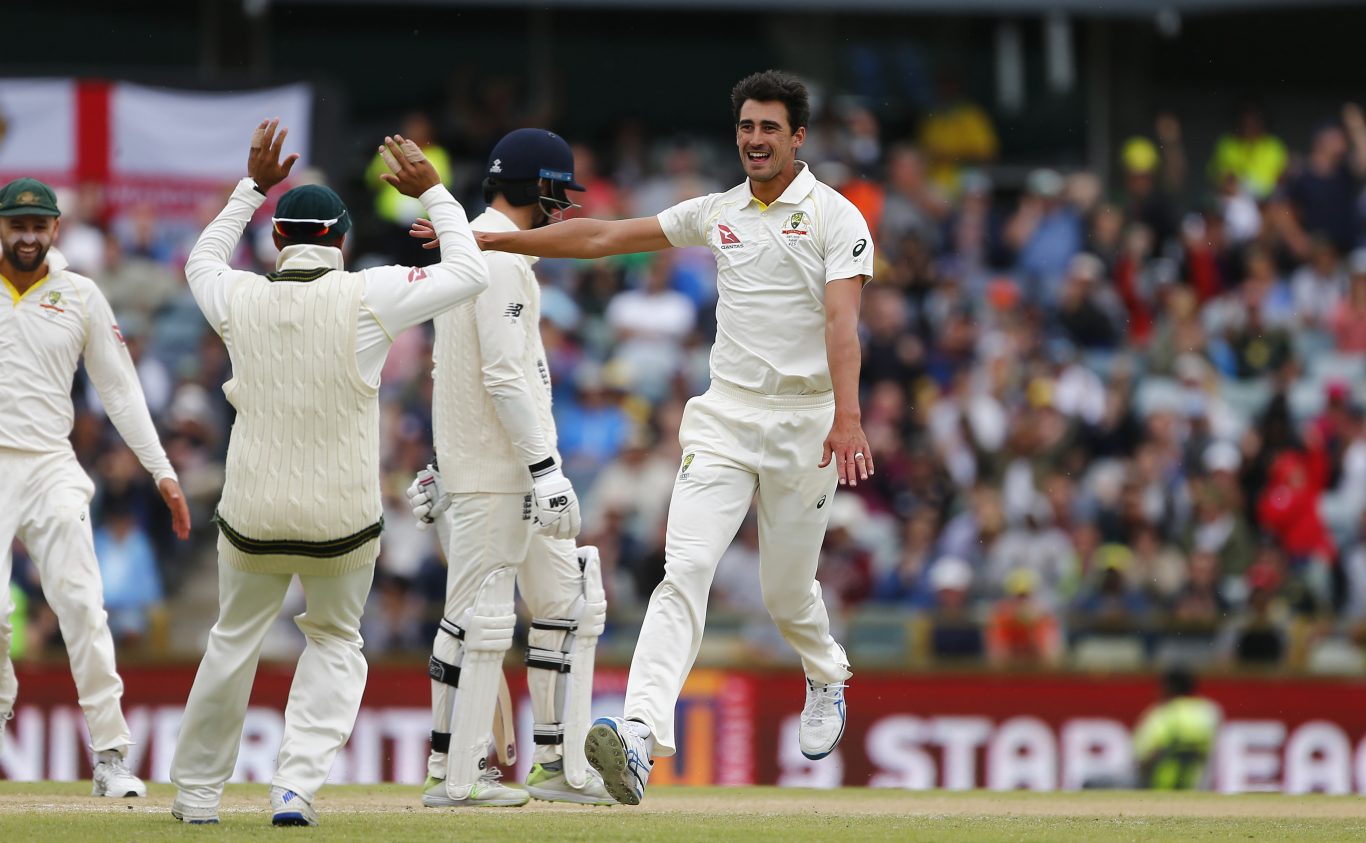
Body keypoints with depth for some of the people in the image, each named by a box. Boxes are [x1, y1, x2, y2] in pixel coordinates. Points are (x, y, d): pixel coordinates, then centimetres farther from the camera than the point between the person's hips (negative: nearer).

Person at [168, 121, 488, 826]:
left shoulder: (240, 300, -2)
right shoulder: (366, 298, -10)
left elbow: (202, 260, 23)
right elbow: (469, 273, -1)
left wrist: (252, 187, 28)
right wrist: (431, 193, 9)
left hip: (252, 516, 1)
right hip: (343, 520, -1)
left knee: (234, 641, 20)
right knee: (334, 642, 18)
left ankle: (196, 793, 26)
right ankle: (297, 786, 0)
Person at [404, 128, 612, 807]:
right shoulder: (502, 259, -15)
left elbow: (448, 370, 21)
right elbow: (503, 376, -23)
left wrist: (445, 466, 24)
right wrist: (545, 469, -24)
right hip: (493, 472, -10)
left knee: (568, 599, 10)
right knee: (480, 614, -7)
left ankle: (559, 764, 11)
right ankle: (456, 777, -3)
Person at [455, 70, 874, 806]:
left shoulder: (834, 218, -5)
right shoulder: (718, 214, 10)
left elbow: (841, 321, -18)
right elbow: (604, 237, 12)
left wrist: (847, 419, -32)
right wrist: (490, 241, 8)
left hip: (804, 422, -3)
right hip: (725, 417, 3)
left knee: (786, 592, 7)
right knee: (686, 569, -15)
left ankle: (826, 680, 43)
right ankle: (640, 736, -30)